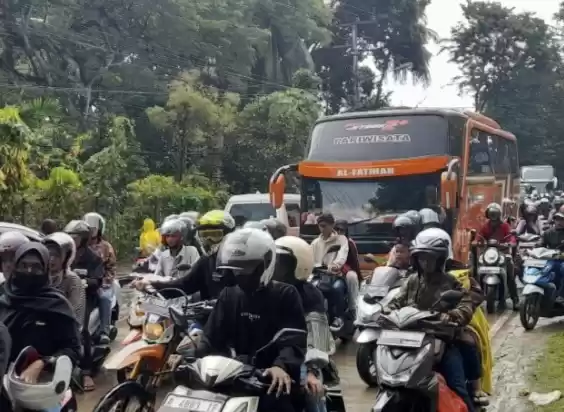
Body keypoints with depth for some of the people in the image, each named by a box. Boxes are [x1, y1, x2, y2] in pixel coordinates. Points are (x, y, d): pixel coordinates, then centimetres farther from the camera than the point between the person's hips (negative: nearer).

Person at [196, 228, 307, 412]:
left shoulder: (286, 295, 0)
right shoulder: (229, 295, 16)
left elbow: (294, 340, -13)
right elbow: (212, 335, 8)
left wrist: (282, 366, -34)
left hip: (272, 378, -4)